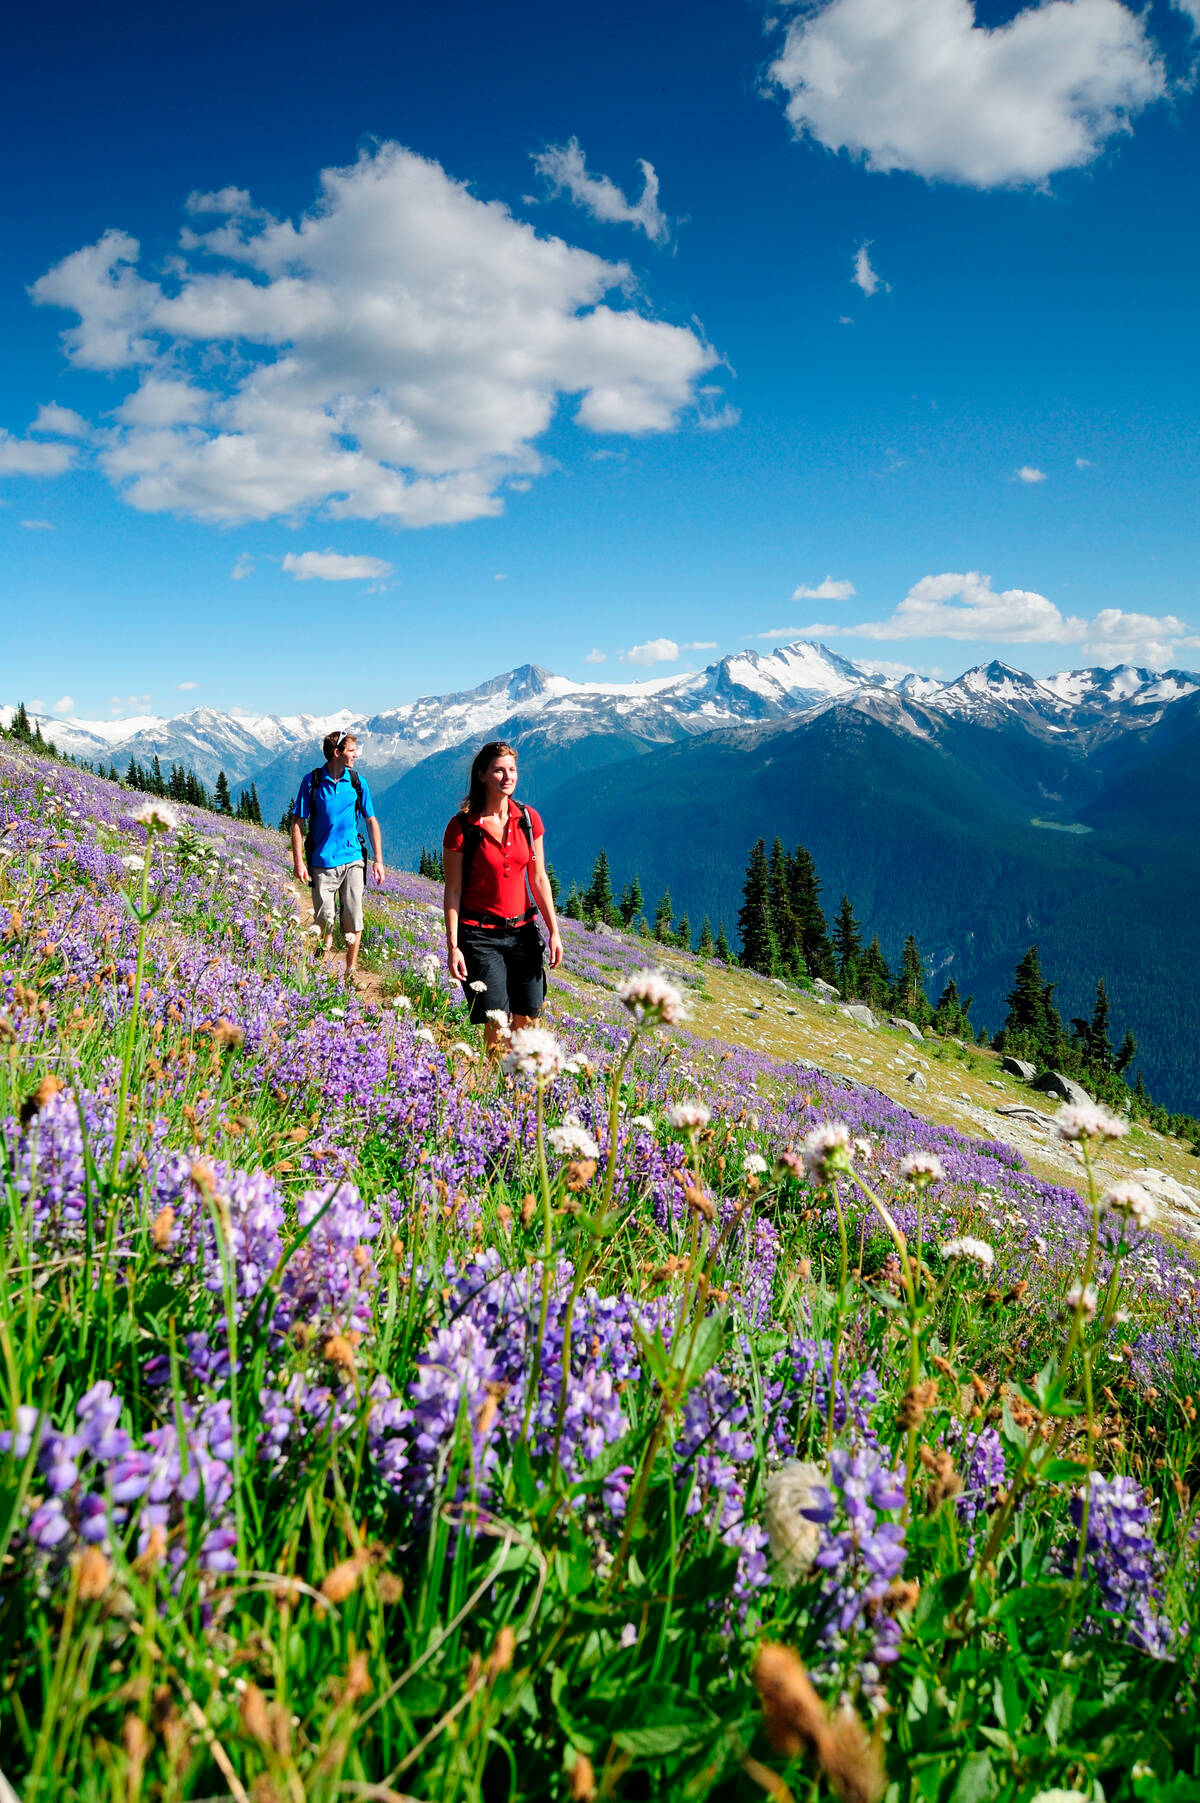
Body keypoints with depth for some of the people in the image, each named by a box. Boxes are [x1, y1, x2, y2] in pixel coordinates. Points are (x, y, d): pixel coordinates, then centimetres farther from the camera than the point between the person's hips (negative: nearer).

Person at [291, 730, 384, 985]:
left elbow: (372, 822, 11)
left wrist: (378, 859, 7)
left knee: (353, 919, -1)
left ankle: (351, 972, 12)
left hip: (352, 860, 2)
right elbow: (298, 822, 1)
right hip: (323, 861, -2)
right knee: (324, 920, 3)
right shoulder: (312, 781, -2)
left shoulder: (357, 782, 4)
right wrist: (298, 862, -6)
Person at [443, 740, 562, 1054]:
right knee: (496, 1025, -9)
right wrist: (453, 946, -9)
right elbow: (453, 891, -6)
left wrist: (554, 931, 5)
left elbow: (539, 879, 8)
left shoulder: (529, 819, 3)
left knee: (527, 1021, 5)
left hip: (523, 931, 4)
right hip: (480, 935, -4)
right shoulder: (461, 827, -9)